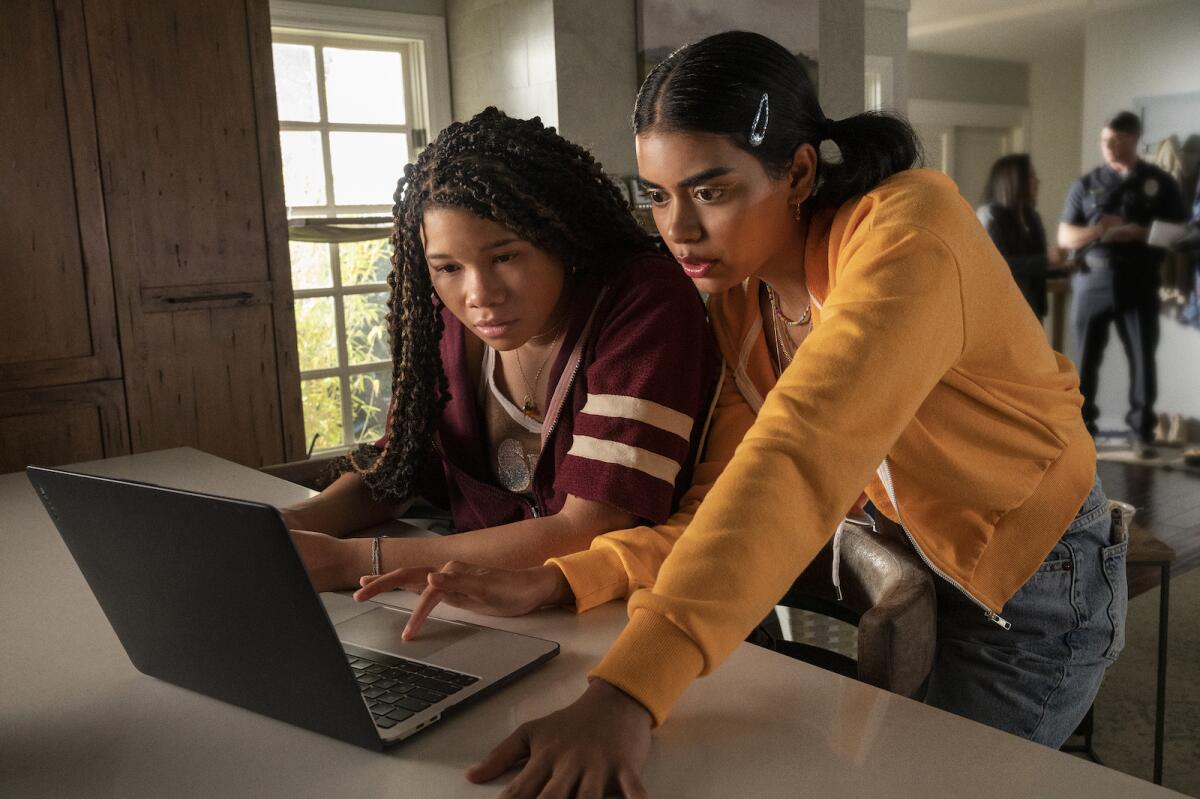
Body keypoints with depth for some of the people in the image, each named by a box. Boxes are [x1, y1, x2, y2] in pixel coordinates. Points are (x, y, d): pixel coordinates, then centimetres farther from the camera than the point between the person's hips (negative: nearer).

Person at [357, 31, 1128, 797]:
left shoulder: (908, 232, -31)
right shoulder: (735, 285, -10)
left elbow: (801, 455, -45)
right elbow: (722, 483, -15)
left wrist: (627, 694, -53)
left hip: (1031, 572, -5)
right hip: (911, 554, 6)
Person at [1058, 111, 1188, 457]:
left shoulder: (1160, 183, 7)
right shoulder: (1086, 184, 10)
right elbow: (1065, 236, 8)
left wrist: (1141, 233, -13)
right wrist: (1098, 230, -12)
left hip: (1138, 281, -1)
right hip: (1093, 279, 1)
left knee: (1142, 357, -1)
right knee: (1085, 357, 3)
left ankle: (1142, 431, 8)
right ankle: (1081, 427, 12)